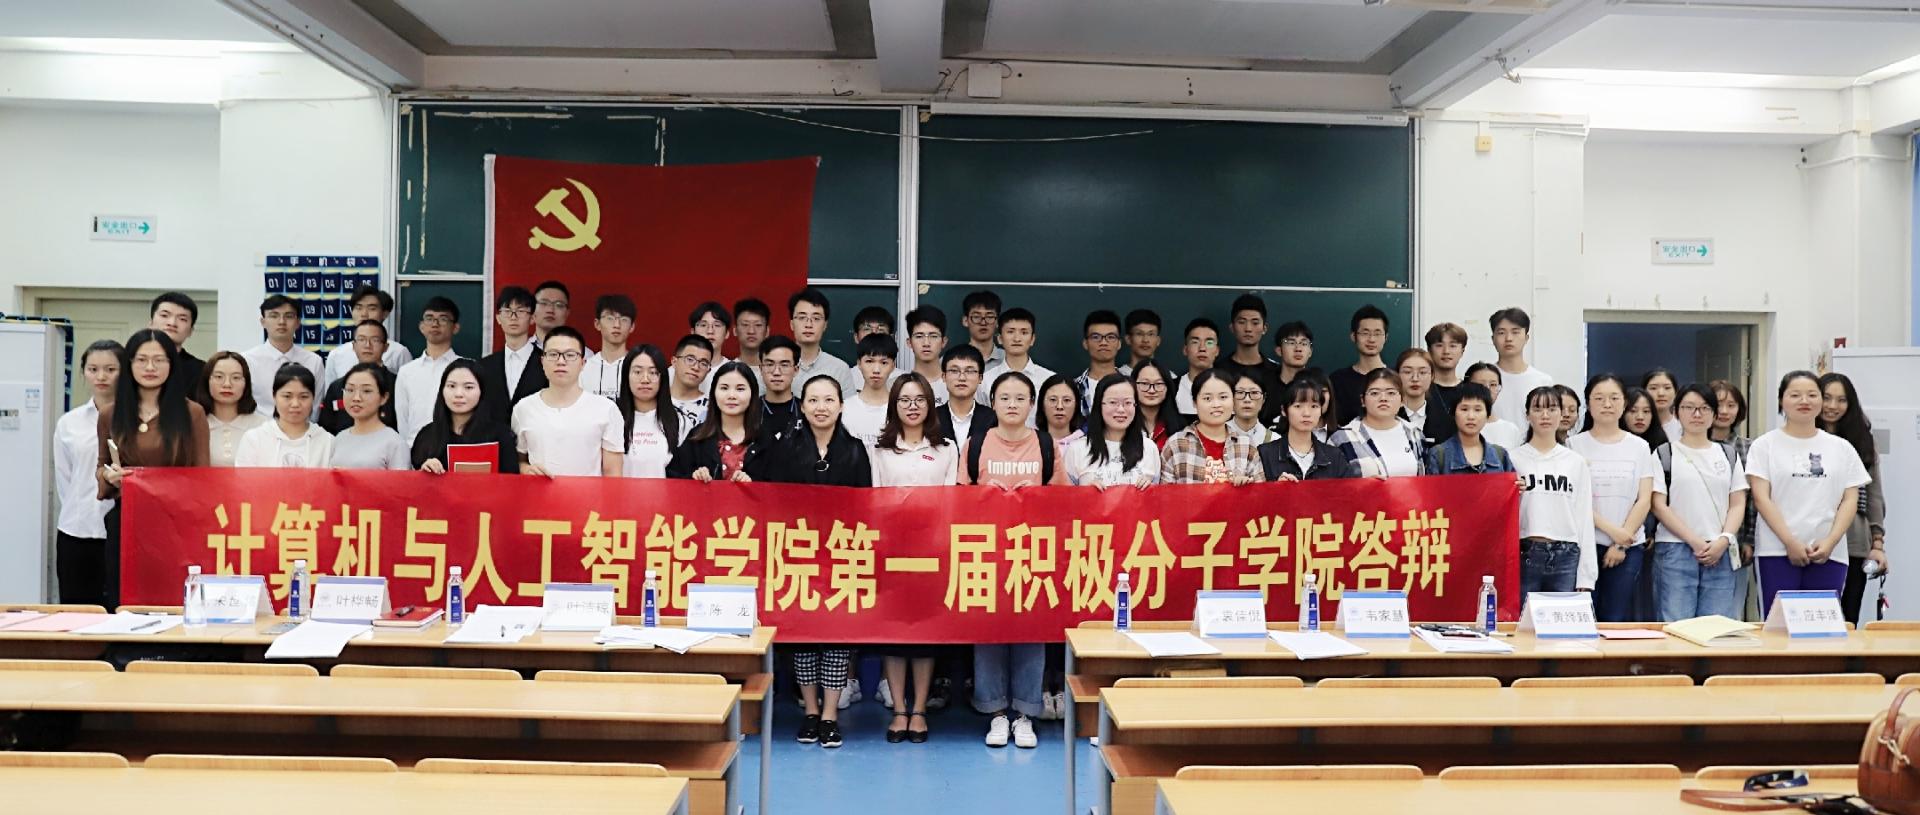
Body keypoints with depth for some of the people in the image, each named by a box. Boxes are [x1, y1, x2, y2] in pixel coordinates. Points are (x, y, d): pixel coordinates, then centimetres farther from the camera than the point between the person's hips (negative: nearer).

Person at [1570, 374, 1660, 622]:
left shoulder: (1639, 447, 9)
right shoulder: (1575, 445, 3)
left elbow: (1644, 500, 3)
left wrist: (1621, 543, -6)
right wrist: (1611, 529, -12)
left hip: (1629, 547, 2)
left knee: (1617, 619, 1)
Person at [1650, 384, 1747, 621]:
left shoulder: (1728, 455, 17)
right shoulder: (1664, 455, 5)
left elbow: (1738, 504, 11)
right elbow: (1659, 506, -2)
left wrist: (1724, 540, -7)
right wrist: (1695, 541, -10)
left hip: (1720, 553, 3)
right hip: (1675, 550, -3)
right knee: (1676, 627, -7)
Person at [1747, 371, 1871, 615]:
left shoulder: (1841, 448, 12)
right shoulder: (1765, 445, 4)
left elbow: (1850, 500, 8)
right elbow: (1761, 498, -4)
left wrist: (1830, 542, -7)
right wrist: (1790, 542, -12)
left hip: (1829, 554, 2)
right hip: (1778, 552, -2)